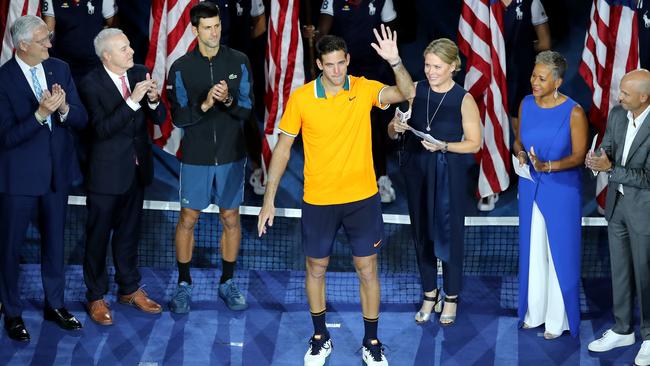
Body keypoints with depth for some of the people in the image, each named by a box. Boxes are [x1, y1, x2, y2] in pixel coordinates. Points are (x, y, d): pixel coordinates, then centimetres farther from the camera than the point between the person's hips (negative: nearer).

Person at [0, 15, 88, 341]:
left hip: (57, 172, 5)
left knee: (54, 242, 18)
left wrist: (63, 108, -23)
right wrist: (40, 114, -31)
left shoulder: (60, 69, -1)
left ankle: (55, 304, 34)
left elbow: (82, 120, -1)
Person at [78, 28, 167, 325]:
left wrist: (153, 99, -21)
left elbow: (160, 118, 0)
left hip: (136, 169, 5)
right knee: (98, 236, 8)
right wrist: (132, 100, -31)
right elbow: (102, 128, -25)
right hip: (106, 172, -5)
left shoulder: (140, 73, -2)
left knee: (128, 232, 19)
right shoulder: (91, 84, -16)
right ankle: (96, 297, 21)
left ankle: (129, 288, 34)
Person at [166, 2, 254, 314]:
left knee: (231, 219, 10)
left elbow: (248, 109, -4)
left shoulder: (239, 62, -4)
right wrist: (203, 105, -24)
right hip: (196, 156, -1)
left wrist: (229, 101, -24)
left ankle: (227, 283, 25)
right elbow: (178, 118, -7)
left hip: (231, 154, 1)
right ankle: (184, 284, 21)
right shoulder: (181, 68, -6)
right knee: (188, 219, 7)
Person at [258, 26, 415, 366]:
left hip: (362, 197, 0)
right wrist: (269, 198, -4)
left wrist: (395, 62, -38)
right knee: (316, 268, 13)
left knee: (367, 270, 8)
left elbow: (406, 93, -20)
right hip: (318, 200, 0)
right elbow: (283, 147, -2)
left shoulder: (364, 89, -7)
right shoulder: (300, 97, -8)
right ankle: (320, 338, 32)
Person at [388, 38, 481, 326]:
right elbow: (392, 133, 5)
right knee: (422, 233, 12)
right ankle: (430, 294, 29)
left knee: (449, 234, 5)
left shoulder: (464, 99, -11)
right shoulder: (415, 90, -2)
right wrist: (395, 127, -18)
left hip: (449, 175, -3)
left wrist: (444, 146, -21)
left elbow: (474, 143, -7)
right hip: (417, 171, 3)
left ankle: (451, 297, 24)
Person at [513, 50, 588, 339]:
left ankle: (558, 319, 17)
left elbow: (579, 155, -12)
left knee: (560, 253, 4)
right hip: (530, 187, 5)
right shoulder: (526, 104, -1)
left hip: (562, 189, -5)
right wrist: (520, 154, -12)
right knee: (532, 250, 13)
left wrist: (548, 166, -26)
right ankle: (535, 312, 27)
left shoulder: (573, 112, -15)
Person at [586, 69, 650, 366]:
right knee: (620, 270, 17)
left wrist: (610, 169, -28)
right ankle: (622, 330, 31)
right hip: (617, 202, 6)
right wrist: (597, 157, -19)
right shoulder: (617, 114, -4)